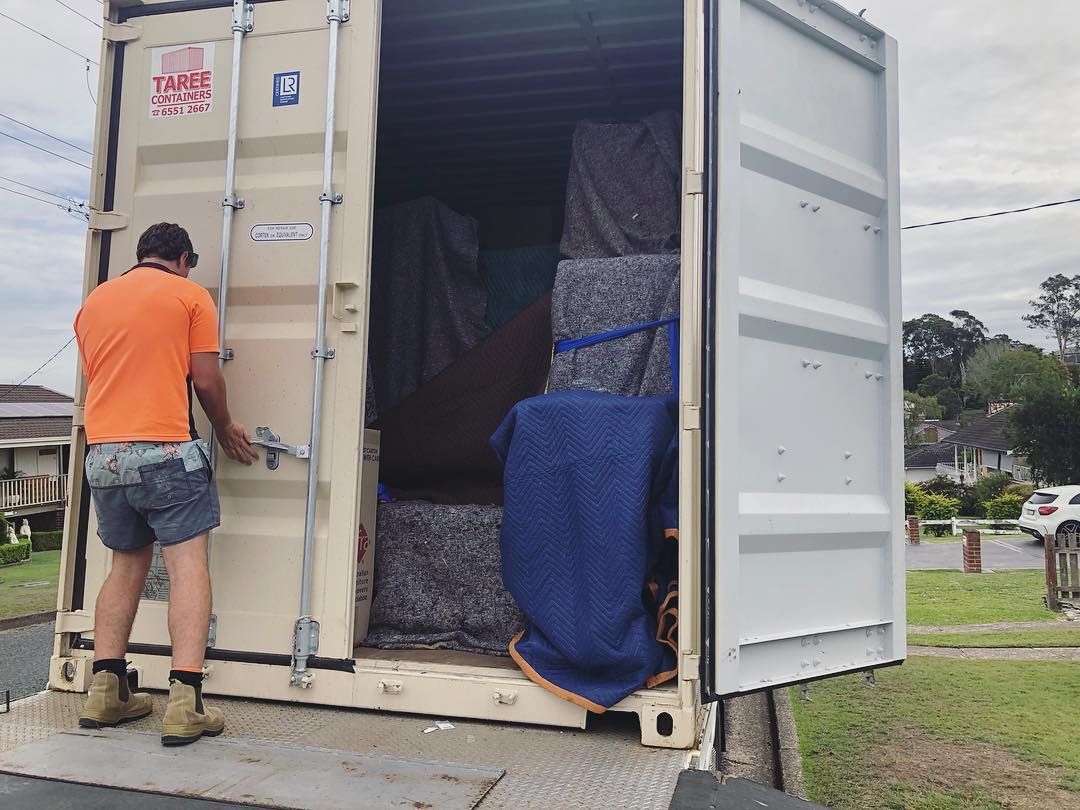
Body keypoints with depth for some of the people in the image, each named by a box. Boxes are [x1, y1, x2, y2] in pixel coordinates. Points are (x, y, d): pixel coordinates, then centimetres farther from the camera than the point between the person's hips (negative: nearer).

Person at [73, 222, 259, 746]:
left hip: (103, 452, 6)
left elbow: (96, 375, 23)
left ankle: (105, 691, 16)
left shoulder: (94, 300, 18)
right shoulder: (190, 295, 3)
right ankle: (185, 701, -13)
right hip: (166, 450, -6)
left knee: (126, 566, 17)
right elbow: (206, 378, -2)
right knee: (188, 565, -6)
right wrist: (225, 428, 14)